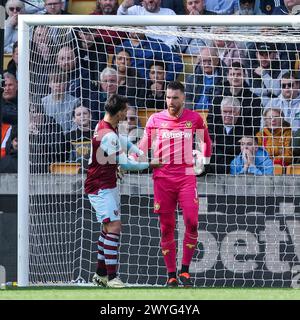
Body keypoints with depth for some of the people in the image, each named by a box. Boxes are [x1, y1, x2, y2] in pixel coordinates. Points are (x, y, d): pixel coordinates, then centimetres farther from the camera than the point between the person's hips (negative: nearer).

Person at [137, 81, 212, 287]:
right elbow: (144, 146, 9)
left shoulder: (194, 119, 5)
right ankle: (171, 275, 5)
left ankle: (185, 270, -4)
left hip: (186, 175, 0)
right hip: (162, 176, 0)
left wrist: (204, 162, 18)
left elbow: (205, 141, 21)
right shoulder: (156, 119, 4)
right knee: (166, 227, 0)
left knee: (192, 222, -14)